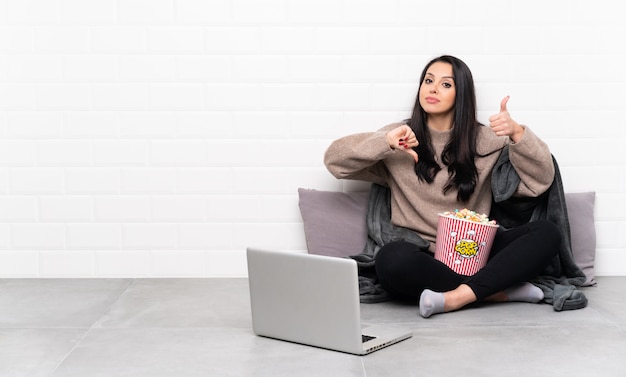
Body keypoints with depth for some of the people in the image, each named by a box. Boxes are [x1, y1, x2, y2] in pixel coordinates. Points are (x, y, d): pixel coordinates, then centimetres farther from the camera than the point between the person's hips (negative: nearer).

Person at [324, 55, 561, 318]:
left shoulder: (485, 140, 9)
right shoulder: (404, 137, 8)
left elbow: (540, 179, 0)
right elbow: (334, 159, 1)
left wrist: (517, 133, -17)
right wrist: (386, 141, -13)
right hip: (421, 258, -1)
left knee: (547, 233, -19)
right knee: (392, 257, -36)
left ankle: (458, 296, -30)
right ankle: (500, 290, -21)